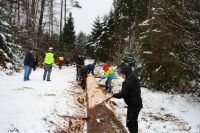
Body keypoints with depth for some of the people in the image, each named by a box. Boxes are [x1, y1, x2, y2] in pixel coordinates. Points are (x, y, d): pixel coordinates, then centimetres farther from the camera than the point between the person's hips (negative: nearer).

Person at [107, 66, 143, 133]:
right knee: (134, 121, 21)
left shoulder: (128, 82, -22)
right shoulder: (135, 79, 8)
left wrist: (113, 95, -7)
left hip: (133, 105, -10)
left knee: (130, 122, -1)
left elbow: (122, 94, -21)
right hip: (137, 104, 10)